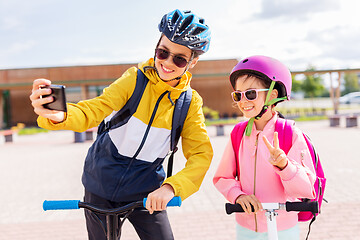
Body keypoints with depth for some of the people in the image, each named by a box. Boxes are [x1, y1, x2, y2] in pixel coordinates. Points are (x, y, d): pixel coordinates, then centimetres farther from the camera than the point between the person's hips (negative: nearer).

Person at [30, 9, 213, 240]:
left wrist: (171, 187, -31)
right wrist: (58, 115, -46)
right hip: (102, 184, -1)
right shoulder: (136, 79, -12)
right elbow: (93, 110, -23)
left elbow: (201, 154, -13)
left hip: (145, 192, 1)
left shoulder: (190, 102, -7)